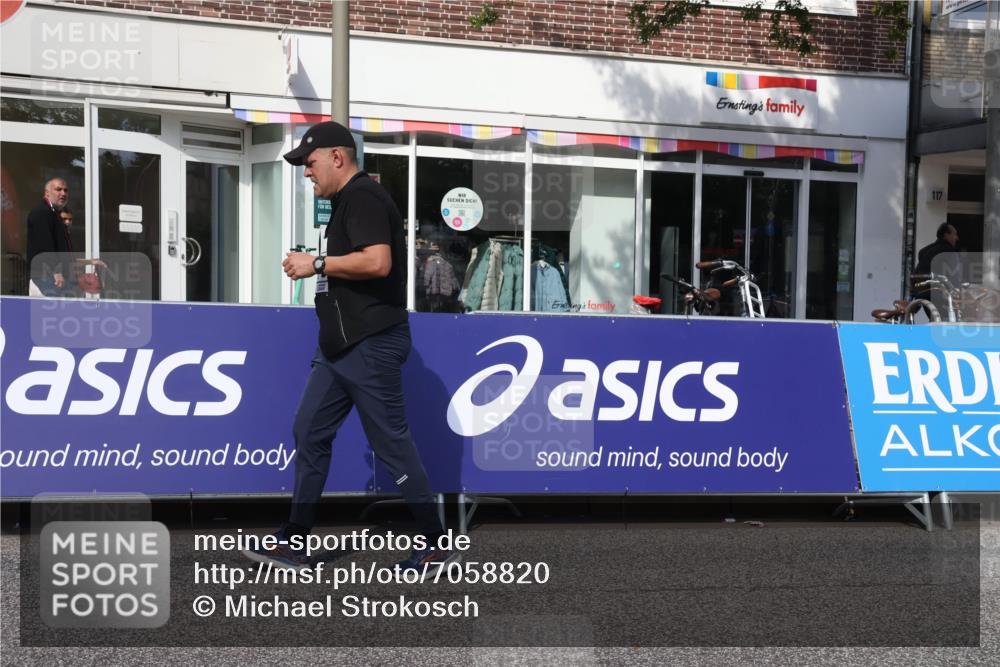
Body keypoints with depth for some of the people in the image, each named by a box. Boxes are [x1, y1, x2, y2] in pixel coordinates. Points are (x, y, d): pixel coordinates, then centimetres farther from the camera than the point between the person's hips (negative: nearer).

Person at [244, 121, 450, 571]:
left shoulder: (362, 197, -13)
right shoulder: (349, 200, 20)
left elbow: (378, 262, -27)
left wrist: (318, 264, -18)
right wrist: (319, 268, 15)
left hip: (370, 345, -11)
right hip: (341, 347, 11)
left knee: (391, 441, -4)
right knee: (309, 433, 8)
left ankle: (435, 543, 7)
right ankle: (294, 543, 12)